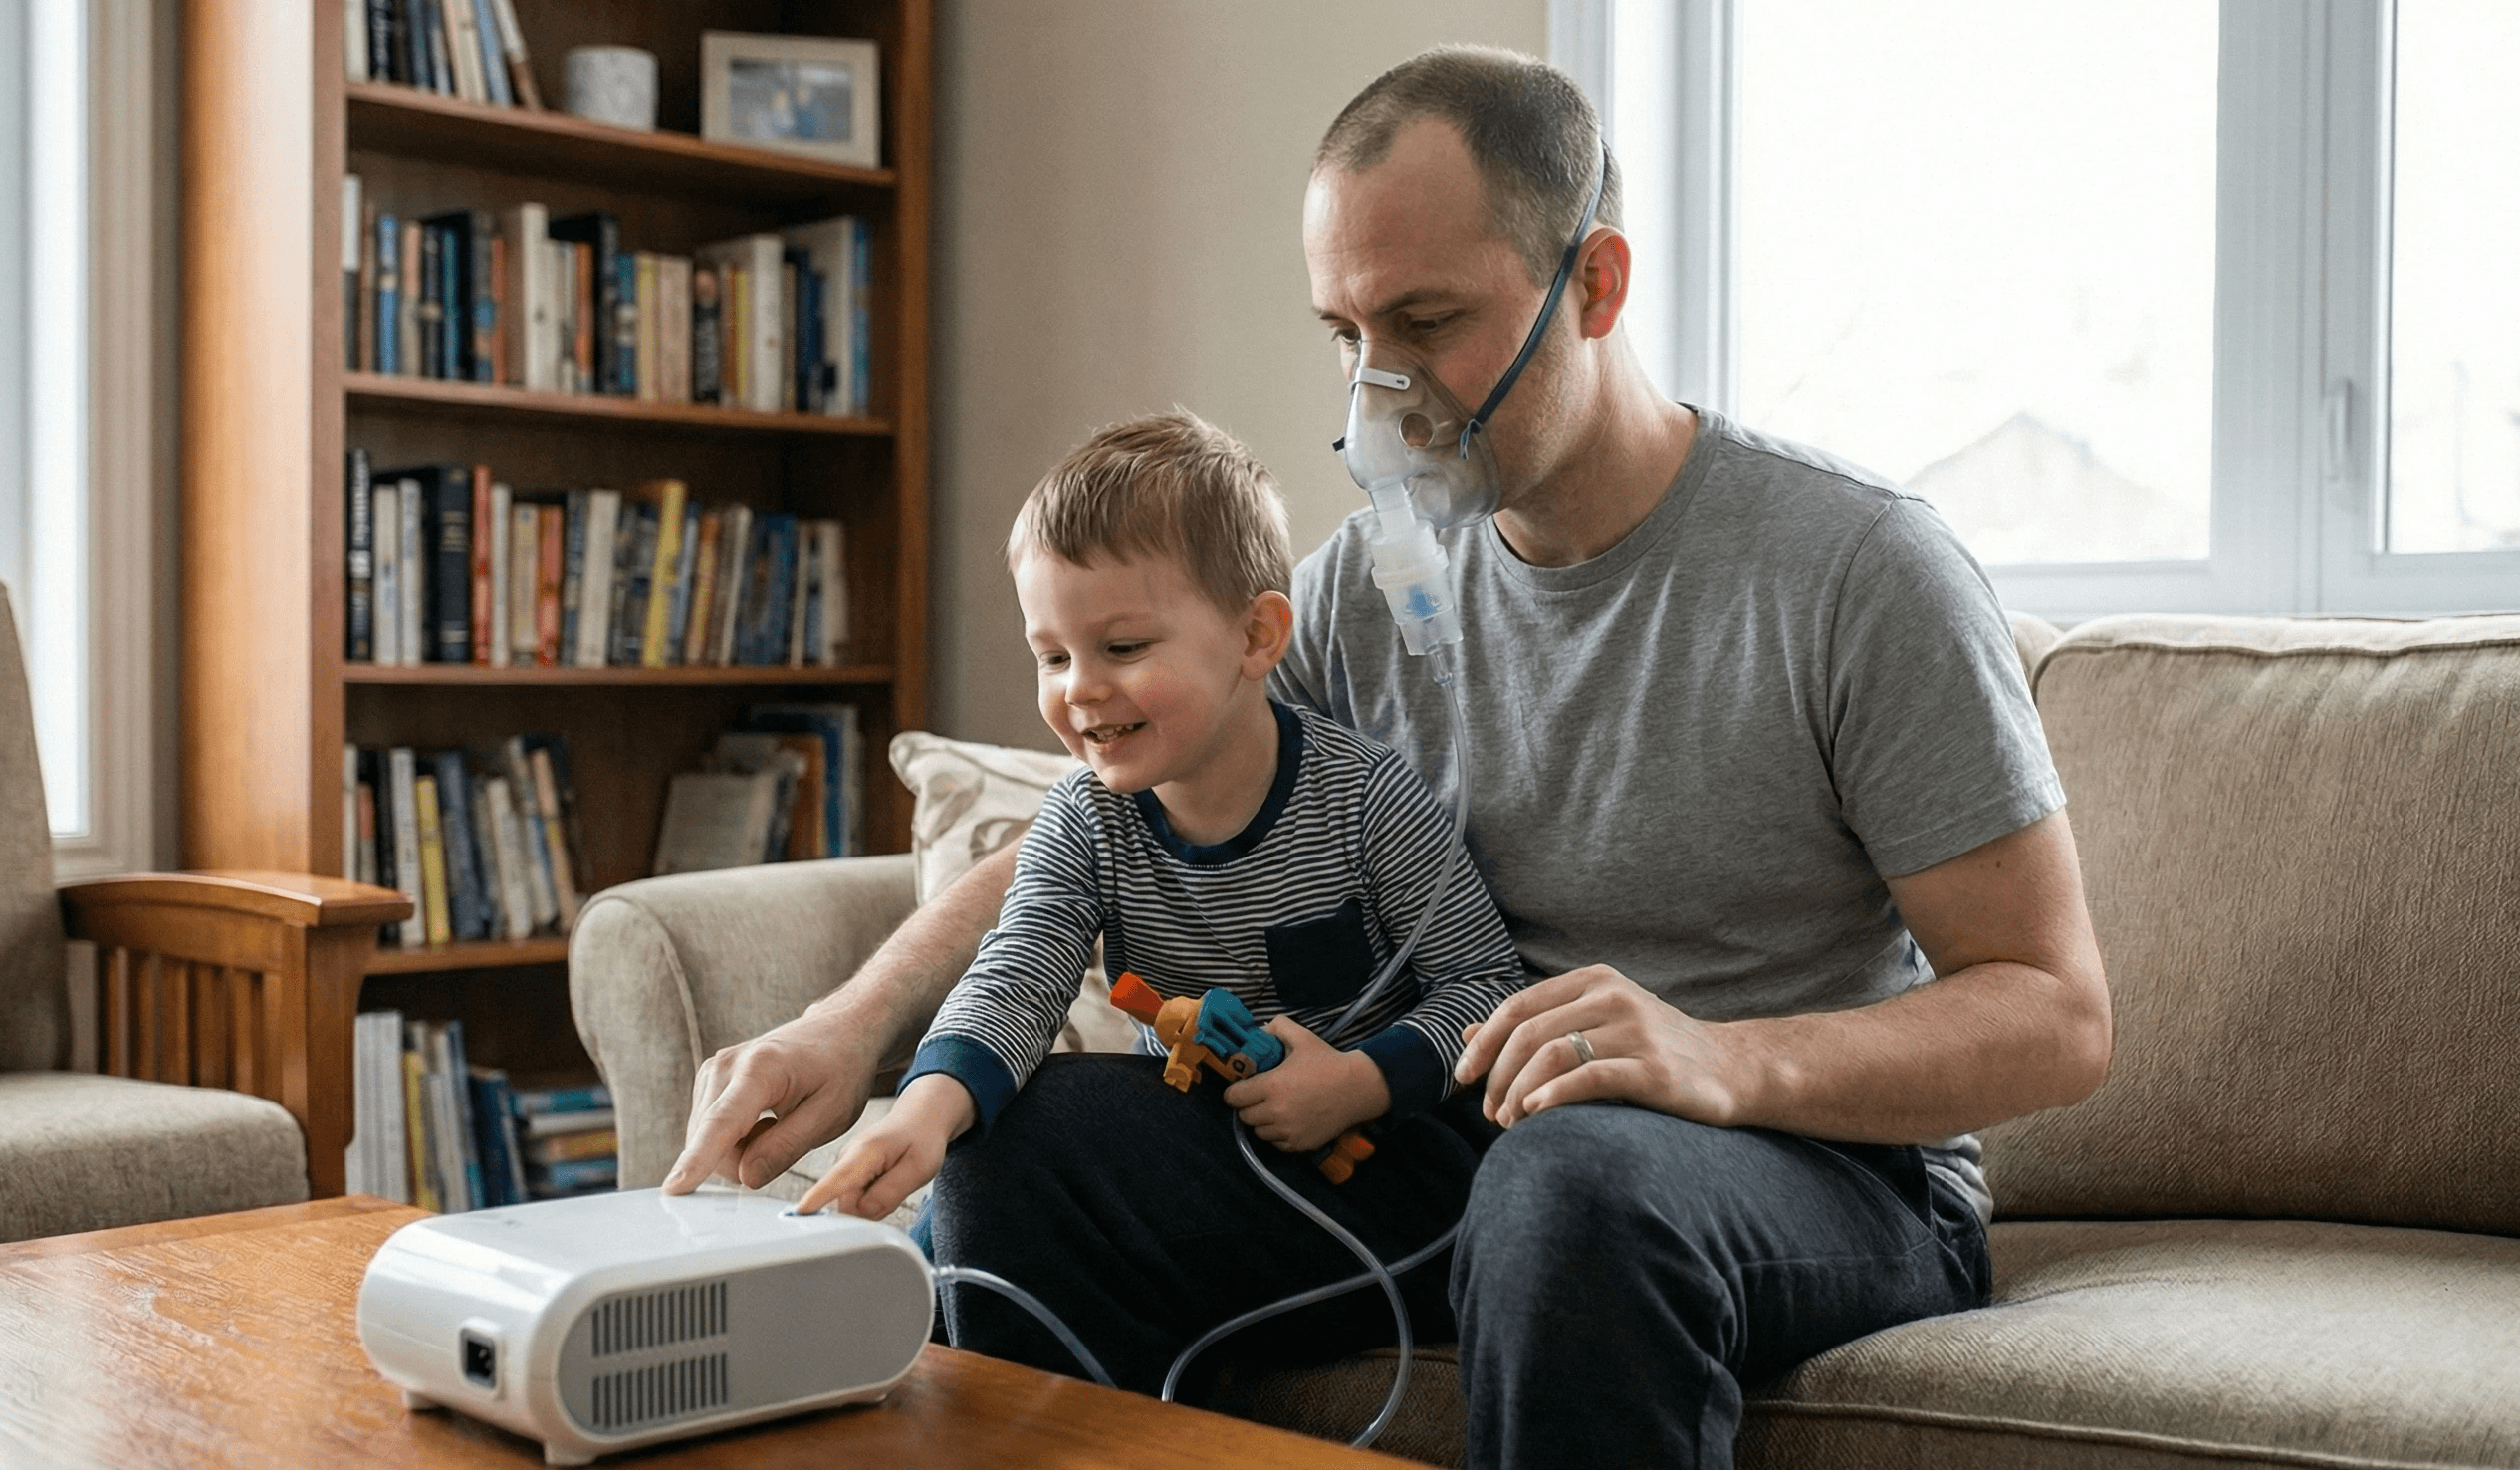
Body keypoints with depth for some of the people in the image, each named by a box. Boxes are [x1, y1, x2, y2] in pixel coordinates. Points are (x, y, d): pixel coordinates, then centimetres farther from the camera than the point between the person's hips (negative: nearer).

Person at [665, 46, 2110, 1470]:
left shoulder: (1857, 564, -14)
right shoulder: (1368, 581, 2)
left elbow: (2059, 1017, -14)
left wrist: (1727, 1062, -32)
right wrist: (860, 1019, -14)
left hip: (1839, 1166, -4)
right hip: (1465, 1144, 5)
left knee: (1576, 1178, -39)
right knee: (1010, 1128, -13)